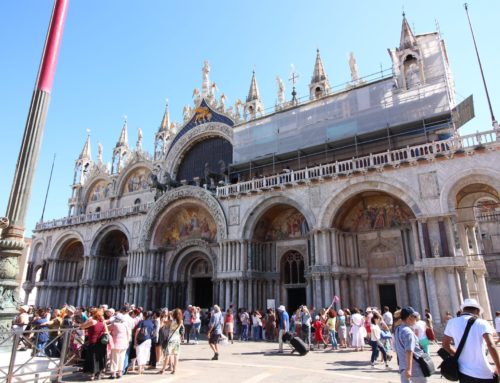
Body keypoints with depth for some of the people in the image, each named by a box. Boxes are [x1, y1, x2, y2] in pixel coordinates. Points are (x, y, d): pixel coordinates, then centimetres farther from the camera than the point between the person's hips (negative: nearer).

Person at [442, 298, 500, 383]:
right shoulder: (482, 323, -5)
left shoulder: (452, 322, 5)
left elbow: (445, 345, 11)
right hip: (484, 374, -3)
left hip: (463, 372, 3)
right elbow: (491, 346, -19)